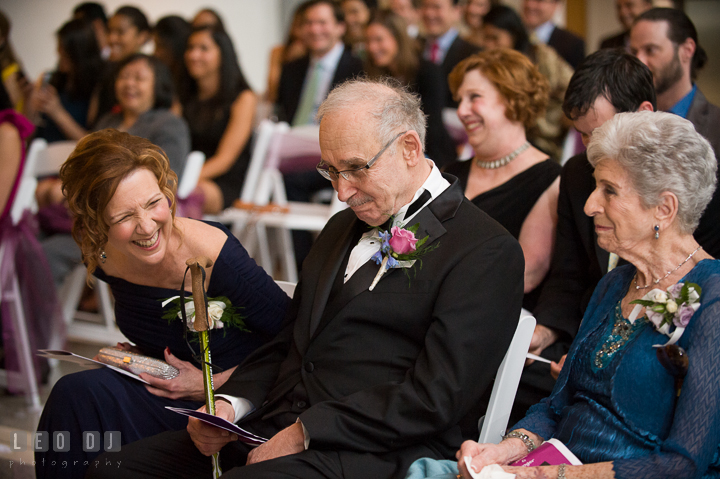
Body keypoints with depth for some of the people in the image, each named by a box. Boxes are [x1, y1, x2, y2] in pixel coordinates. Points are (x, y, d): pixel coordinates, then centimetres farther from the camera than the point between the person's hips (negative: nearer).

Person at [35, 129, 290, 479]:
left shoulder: (214, 256, -25)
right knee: (74, 393, -24)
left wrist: (214, 384, -15)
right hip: (161, 388, 6)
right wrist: (136, 355, -1)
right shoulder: (102, 257, -7)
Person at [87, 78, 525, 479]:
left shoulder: (488, 251, -7)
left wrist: (306, 432, -16)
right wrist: (231, 405, 3)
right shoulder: (344, 227, 22)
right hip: (273, 427, 8)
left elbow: (436, 397, -15)